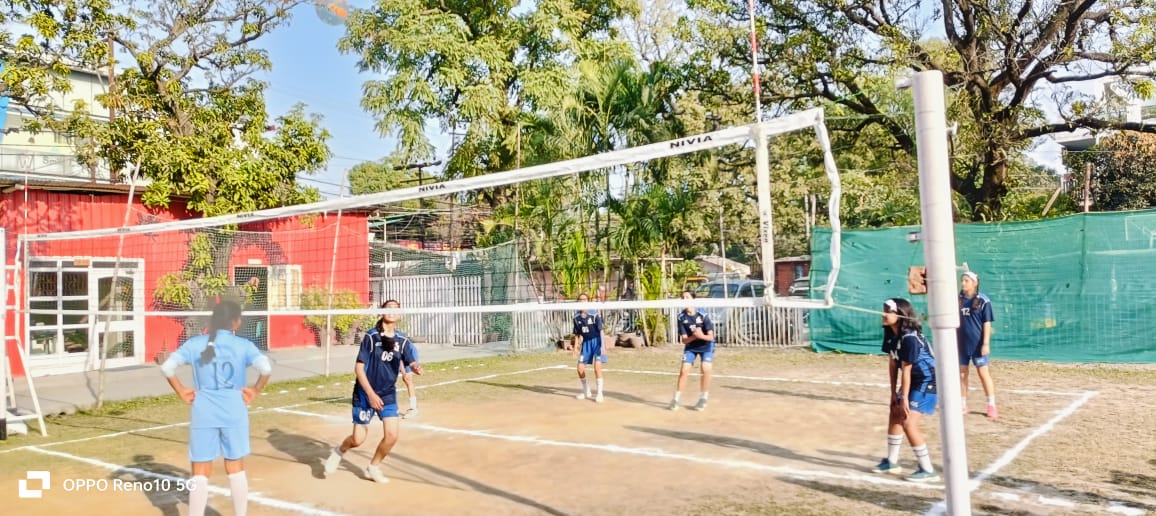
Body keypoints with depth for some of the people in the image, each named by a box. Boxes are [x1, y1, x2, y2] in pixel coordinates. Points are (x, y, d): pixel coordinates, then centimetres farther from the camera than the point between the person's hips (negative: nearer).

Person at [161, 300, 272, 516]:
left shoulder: (195, 344, -1)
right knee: (235, 469, 14)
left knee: (201, 472, 9)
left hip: (203, 413, 0)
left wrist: (182, 392, 0)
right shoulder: (243, 345, -5)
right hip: (234, 412, 0)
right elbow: (266, 368, -19)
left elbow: (167, 367, -10)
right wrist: (255, 391, -4)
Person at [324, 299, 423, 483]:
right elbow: (358, 368, -14)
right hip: (365, 393, -3)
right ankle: (339, 451, 34)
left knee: (392, 435, -7)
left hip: (388, 394, 3)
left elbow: (411, 362, -12)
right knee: (358, 439, -2)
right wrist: (371, 394, -20)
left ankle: (373, 467, 20)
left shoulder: (403, 340, -3)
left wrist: (416, 368, -37)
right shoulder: (371, 336, -14)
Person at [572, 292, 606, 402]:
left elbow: (601, 330, -12)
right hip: (586, 343, 5)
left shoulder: (594, 314, -14)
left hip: (596, 341, -5)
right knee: (580, 368, 3)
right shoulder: (576, 317, -1)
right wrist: (576, 347, 5)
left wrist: (602, 345, -17)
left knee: (597, 367, -17)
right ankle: (586, 391, 25)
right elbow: (577, 334, 9)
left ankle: (599, 393, -3)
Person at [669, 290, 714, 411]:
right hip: (690, 347, 2)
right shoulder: (681, 317, -17)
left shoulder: (703, 316, -24)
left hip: (706, 346, -2)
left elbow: (710, 337, -22)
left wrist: (701, 336, -44)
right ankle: (676, 399, 8)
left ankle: (703, 399, 0)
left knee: (705, 369, -19)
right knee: (684, 370, -7)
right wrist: (694, 336, -37)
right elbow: (684, 340, -16)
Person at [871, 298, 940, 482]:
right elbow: (892, 364, 1)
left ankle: (928, 470, -3)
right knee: (895, 414, 17)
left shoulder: (910, 338, -29)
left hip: (927, 381, -10)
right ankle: (892, 462, 31)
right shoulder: (890, 333, -2)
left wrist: (904, 398, -20)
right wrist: (894, 393, 2)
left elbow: (906, 370, -25)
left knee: (908, 422, -15)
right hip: (914, 381, 10)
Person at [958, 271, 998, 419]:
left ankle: (992, 406, 5)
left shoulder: (983, 300, -7)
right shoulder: (958, 300, 5)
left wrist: (986, 343, -14)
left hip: (978, 344, -5)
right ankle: (963, 405, 18)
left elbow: (987, 323, -8)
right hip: (961, 344, 5)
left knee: (984, 373, -2)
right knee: (961, 374, 8)